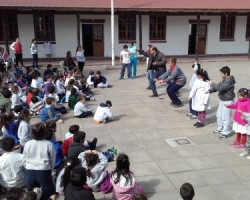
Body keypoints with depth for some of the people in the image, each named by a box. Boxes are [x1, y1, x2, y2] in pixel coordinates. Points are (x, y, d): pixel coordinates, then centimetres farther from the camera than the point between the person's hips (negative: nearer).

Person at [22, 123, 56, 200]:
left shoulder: (28, 144, -3)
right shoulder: (48, 144, -11)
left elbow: (24, 160, 6)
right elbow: (52, 159, -1)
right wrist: (50, 169, 16)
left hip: (30, 171, 4)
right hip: (43, 171, -3)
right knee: (48, 190, 14)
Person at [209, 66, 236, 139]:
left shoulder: (229, 81, -24)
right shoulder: (224, 80, 6)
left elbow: (220, 88, -31)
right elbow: (218, 86, 14)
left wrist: (212, 83, -18)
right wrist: (210, 90, 1)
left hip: (228, 101, -10)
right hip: (222, 100, 10)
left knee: (225, 117, -3)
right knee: (219, 115, 20)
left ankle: (225, 133, 8)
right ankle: (220, 129, 37)